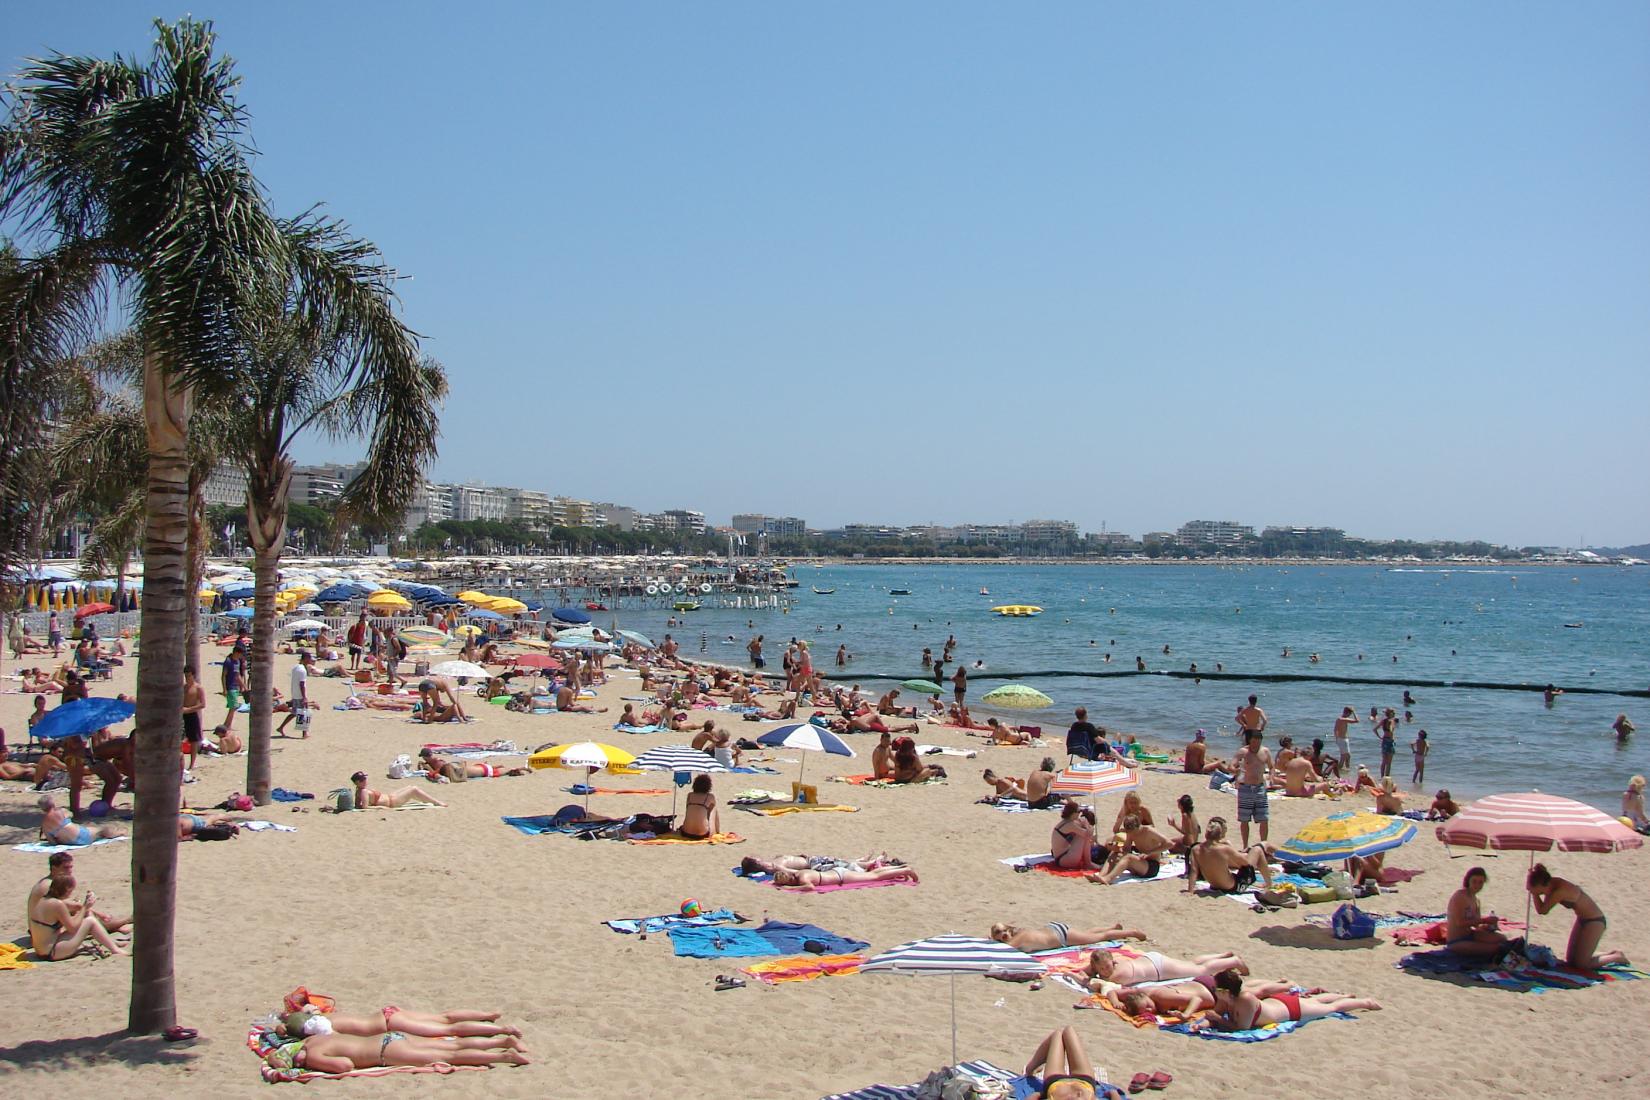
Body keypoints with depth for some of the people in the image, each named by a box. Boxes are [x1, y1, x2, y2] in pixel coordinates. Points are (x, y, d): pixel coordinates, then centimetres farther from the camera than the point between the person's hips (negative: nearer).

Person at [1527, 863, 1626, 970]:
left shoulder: (1560, 891, -31)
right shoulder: (1553, 884, -6)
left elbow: (1542, 910, -25)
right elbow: (1544, 910, -1)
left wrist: (1534, 893, -22)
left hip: (1594, 921, -9)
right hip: (1582, 920, 9)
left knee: (1580, 965, -6)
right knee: (1570, 960, 12)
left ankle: (1617, 957, 13)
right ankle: (1611, 954, 26)